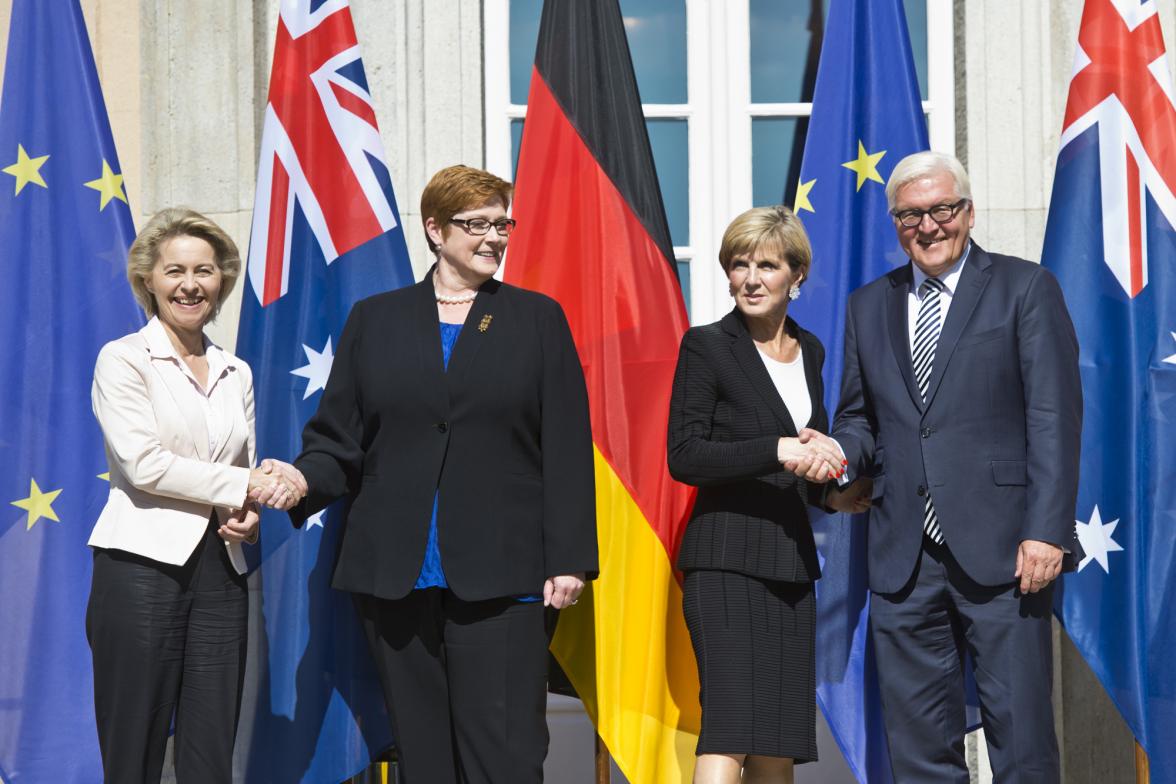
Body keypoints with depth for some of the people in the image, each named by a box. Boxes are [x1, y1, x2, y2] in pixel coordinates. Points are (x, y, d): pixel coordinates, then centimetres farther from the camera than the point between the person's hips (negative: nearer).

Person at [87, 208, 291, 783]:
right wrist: (240, 486, -11)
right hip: (143, 568, -5)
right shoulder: (122, 359, 0)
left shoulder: (235, 373, 15)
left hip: (220, 573, 5)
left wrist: (250, 516, -1)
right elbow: (143, 462, -11)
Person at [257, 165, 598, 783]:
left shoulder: (538, 319, 9)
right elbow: (338, 438, 10)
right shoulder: (375, 320, 13)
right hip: (395, 576, 2)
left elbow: (567, 449, 4)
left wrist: (568, 559, -3)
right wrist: (305, 478, -12)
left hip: (498, 580, -2)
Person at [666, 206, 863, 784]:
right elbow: (684, 456, -12)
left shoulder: (810, 351, 15)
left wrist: (827, 475, 4)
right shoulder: (706, 346, -4)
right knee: (729, 732, -16)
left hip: (792, 562, 7)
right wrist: (778, 450, -20)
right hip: (726, 564, -6)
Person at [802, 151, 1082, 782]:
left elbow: (1055, 417, -4)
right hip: (903, 561, 4)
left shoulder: (1025, 288, 3)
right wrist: (840, 453, -3)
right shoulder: (867, 306, 16)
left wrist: (1047, 531, -13)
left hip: (1001, 555, -4)